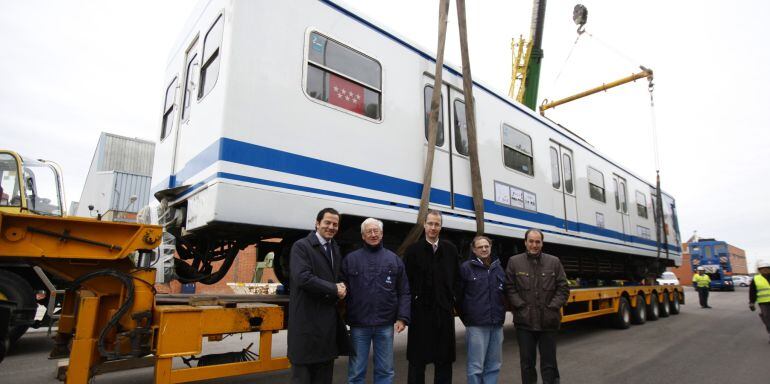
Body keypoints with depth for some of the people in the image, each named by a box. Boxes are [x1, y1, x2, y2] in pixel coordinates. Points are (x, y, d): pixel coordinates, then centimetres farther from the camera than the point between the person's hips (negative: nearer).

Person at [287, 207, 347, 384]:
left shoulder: (336, 249, 14)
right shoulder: (301, 246, -9)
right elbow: (302, 277, -22)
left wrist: (342, 288, -6)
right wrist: (334, 289, -15)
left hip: (329, 319, 7)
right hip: (307, 319, -7)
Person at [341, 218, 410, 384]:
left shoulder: (394, 259, 6)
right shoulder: (350, 259, 2)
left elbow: (404, 293, 5)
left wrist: (402, 318, -4)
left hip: (385, 325, 1)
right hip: (358, 324, -1)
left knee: (385, 370, 14)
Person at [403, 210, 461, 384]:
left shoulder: (451, 249, 5)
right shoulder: (413, 250, -3)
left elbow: (457, 278, 11)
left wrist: (452, 297, 3)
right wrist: (414, 300, -7)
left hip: (444, 310, 3)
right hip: (420, 310, -2)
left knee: (444, 357, 12)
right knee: (417, 357, 7)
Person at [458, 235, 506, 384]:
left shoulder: (498, 268, 10)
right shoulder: (466, 267, -5)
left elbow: (504, 294, 20)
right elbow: (459, 295, -2)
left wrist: (500, 314, 14)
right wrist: (466, 318, 2)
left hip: (497, 324, 5)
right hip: (476, 324, -5)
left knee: (493, 365, 13)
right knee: (475, 366, -1)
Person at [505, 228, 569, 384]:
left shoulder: (554, 262, 4)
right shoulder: (514, 262, 0)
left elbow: (563, 288, 3)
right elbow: (509, 289, -2)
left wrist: (553, 307, -6)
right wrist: (521, 306, -10)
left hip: (548, 321, 1)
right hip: (525, 321, -1)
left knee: (549, 361, 11)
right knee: (527, 361, 10)